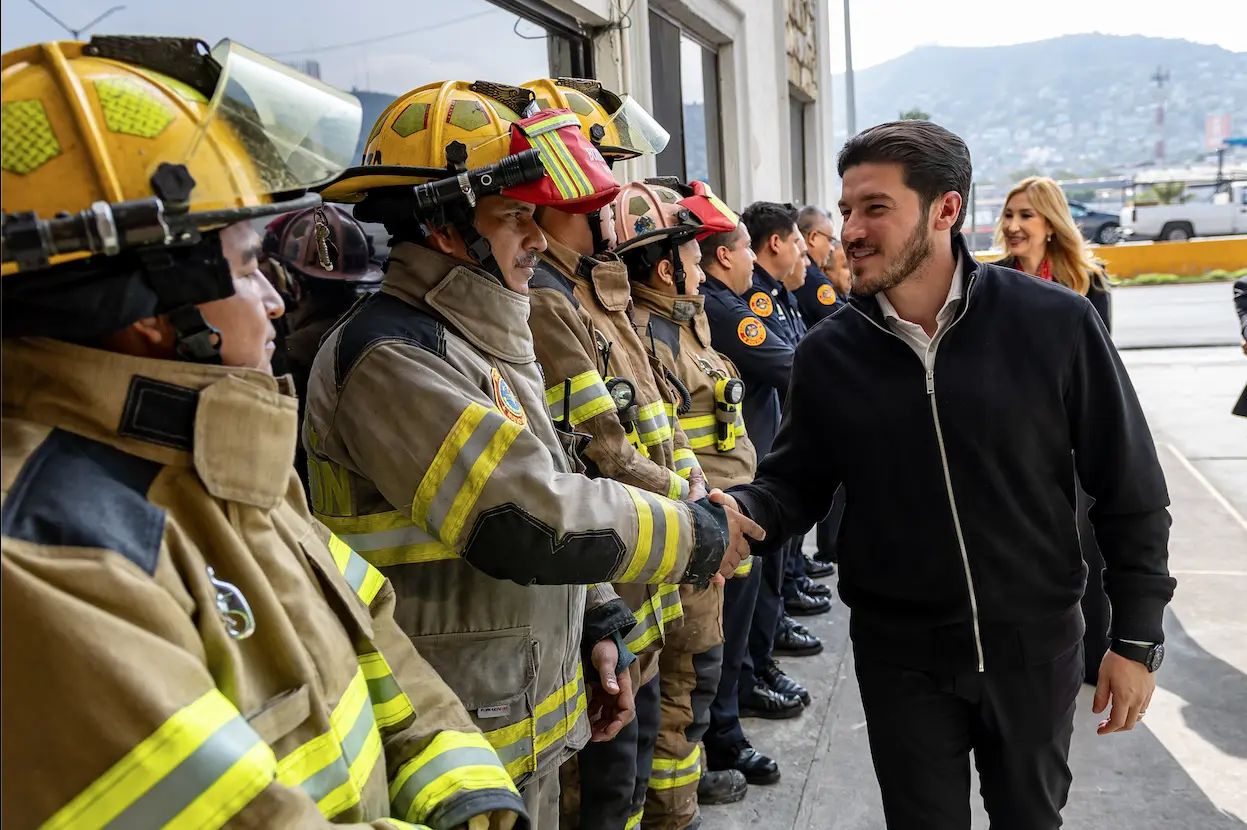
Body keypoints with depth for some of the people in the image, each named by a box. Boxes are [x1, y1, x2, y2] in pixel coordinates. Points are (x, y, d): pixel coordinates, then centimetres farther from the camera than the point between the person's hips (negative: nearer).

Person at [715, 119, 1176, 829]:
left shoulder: (1056, 324, -13)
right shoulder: (829, 352, -7)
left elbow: (1129, 491, -6)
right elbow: (795, 482, 0)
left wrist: (1138, 637, -3)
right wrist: (740, 509, -22)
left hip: (1036, 643, 0)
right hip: (900, 655, 1)